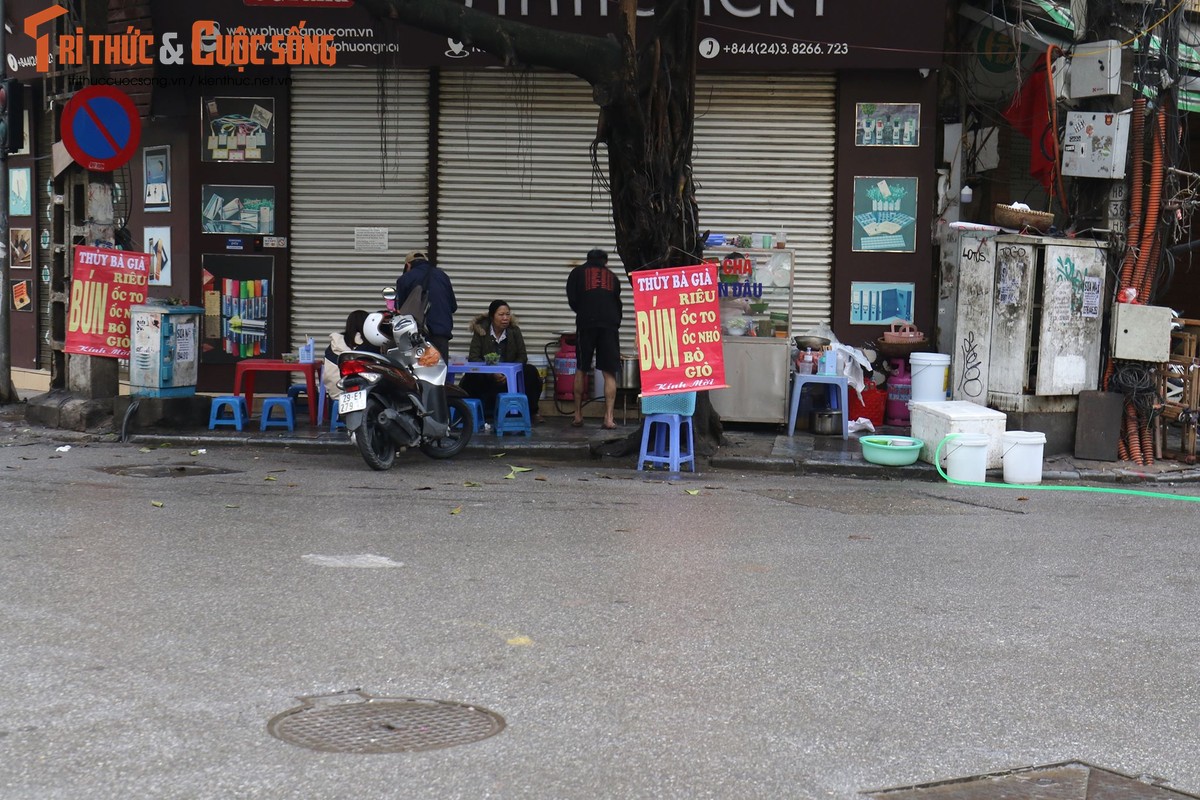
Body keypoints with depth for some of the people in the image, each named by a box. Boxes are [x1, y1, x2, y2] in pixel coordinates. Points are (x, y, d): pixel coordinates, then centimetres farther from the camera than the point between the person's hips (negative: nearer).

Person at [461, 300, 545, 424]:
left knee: (531, 372, -23)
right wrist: (492, 374, -26)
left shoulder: (514, 331, -2)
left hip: (510, 375, 2)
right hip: (486, 376, -2)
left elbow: (522, 356, -2)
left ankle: (532, 411, -7)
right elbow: (473, 357, -13)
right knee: (471, 377, -34)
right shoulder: (480, 330, -8)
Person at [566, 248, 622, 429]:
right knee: (609, 373, 0)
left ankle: (578, 416, 13)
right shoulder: (612, 276, 23)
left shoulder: (578, 272, 17)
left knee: (581, 370, 11)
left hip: (586, 323, -1)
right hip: (610, 324, 1)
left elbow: (572, 300, 9)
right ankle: (608, 418, -7)